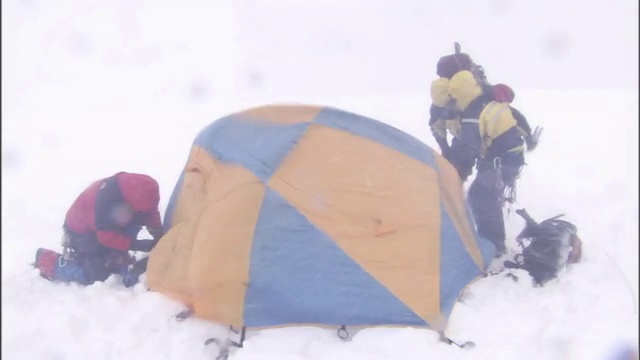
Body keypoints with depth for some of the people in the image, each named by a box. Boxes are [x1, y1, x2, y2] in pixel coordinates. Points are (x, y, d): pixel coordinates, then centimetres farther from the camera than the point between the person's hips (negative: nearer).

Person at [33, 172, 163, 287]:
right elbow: (107, 236, -33)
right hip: (81, 232, -7)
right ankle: (46, 260, 2)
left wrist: (159, 236, -22)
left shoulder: (135, 192, -20)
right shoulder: (103, 201, -40)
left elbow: (151, 213, -7)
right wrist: (137, 245, -36)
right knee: (95, 274, -10)